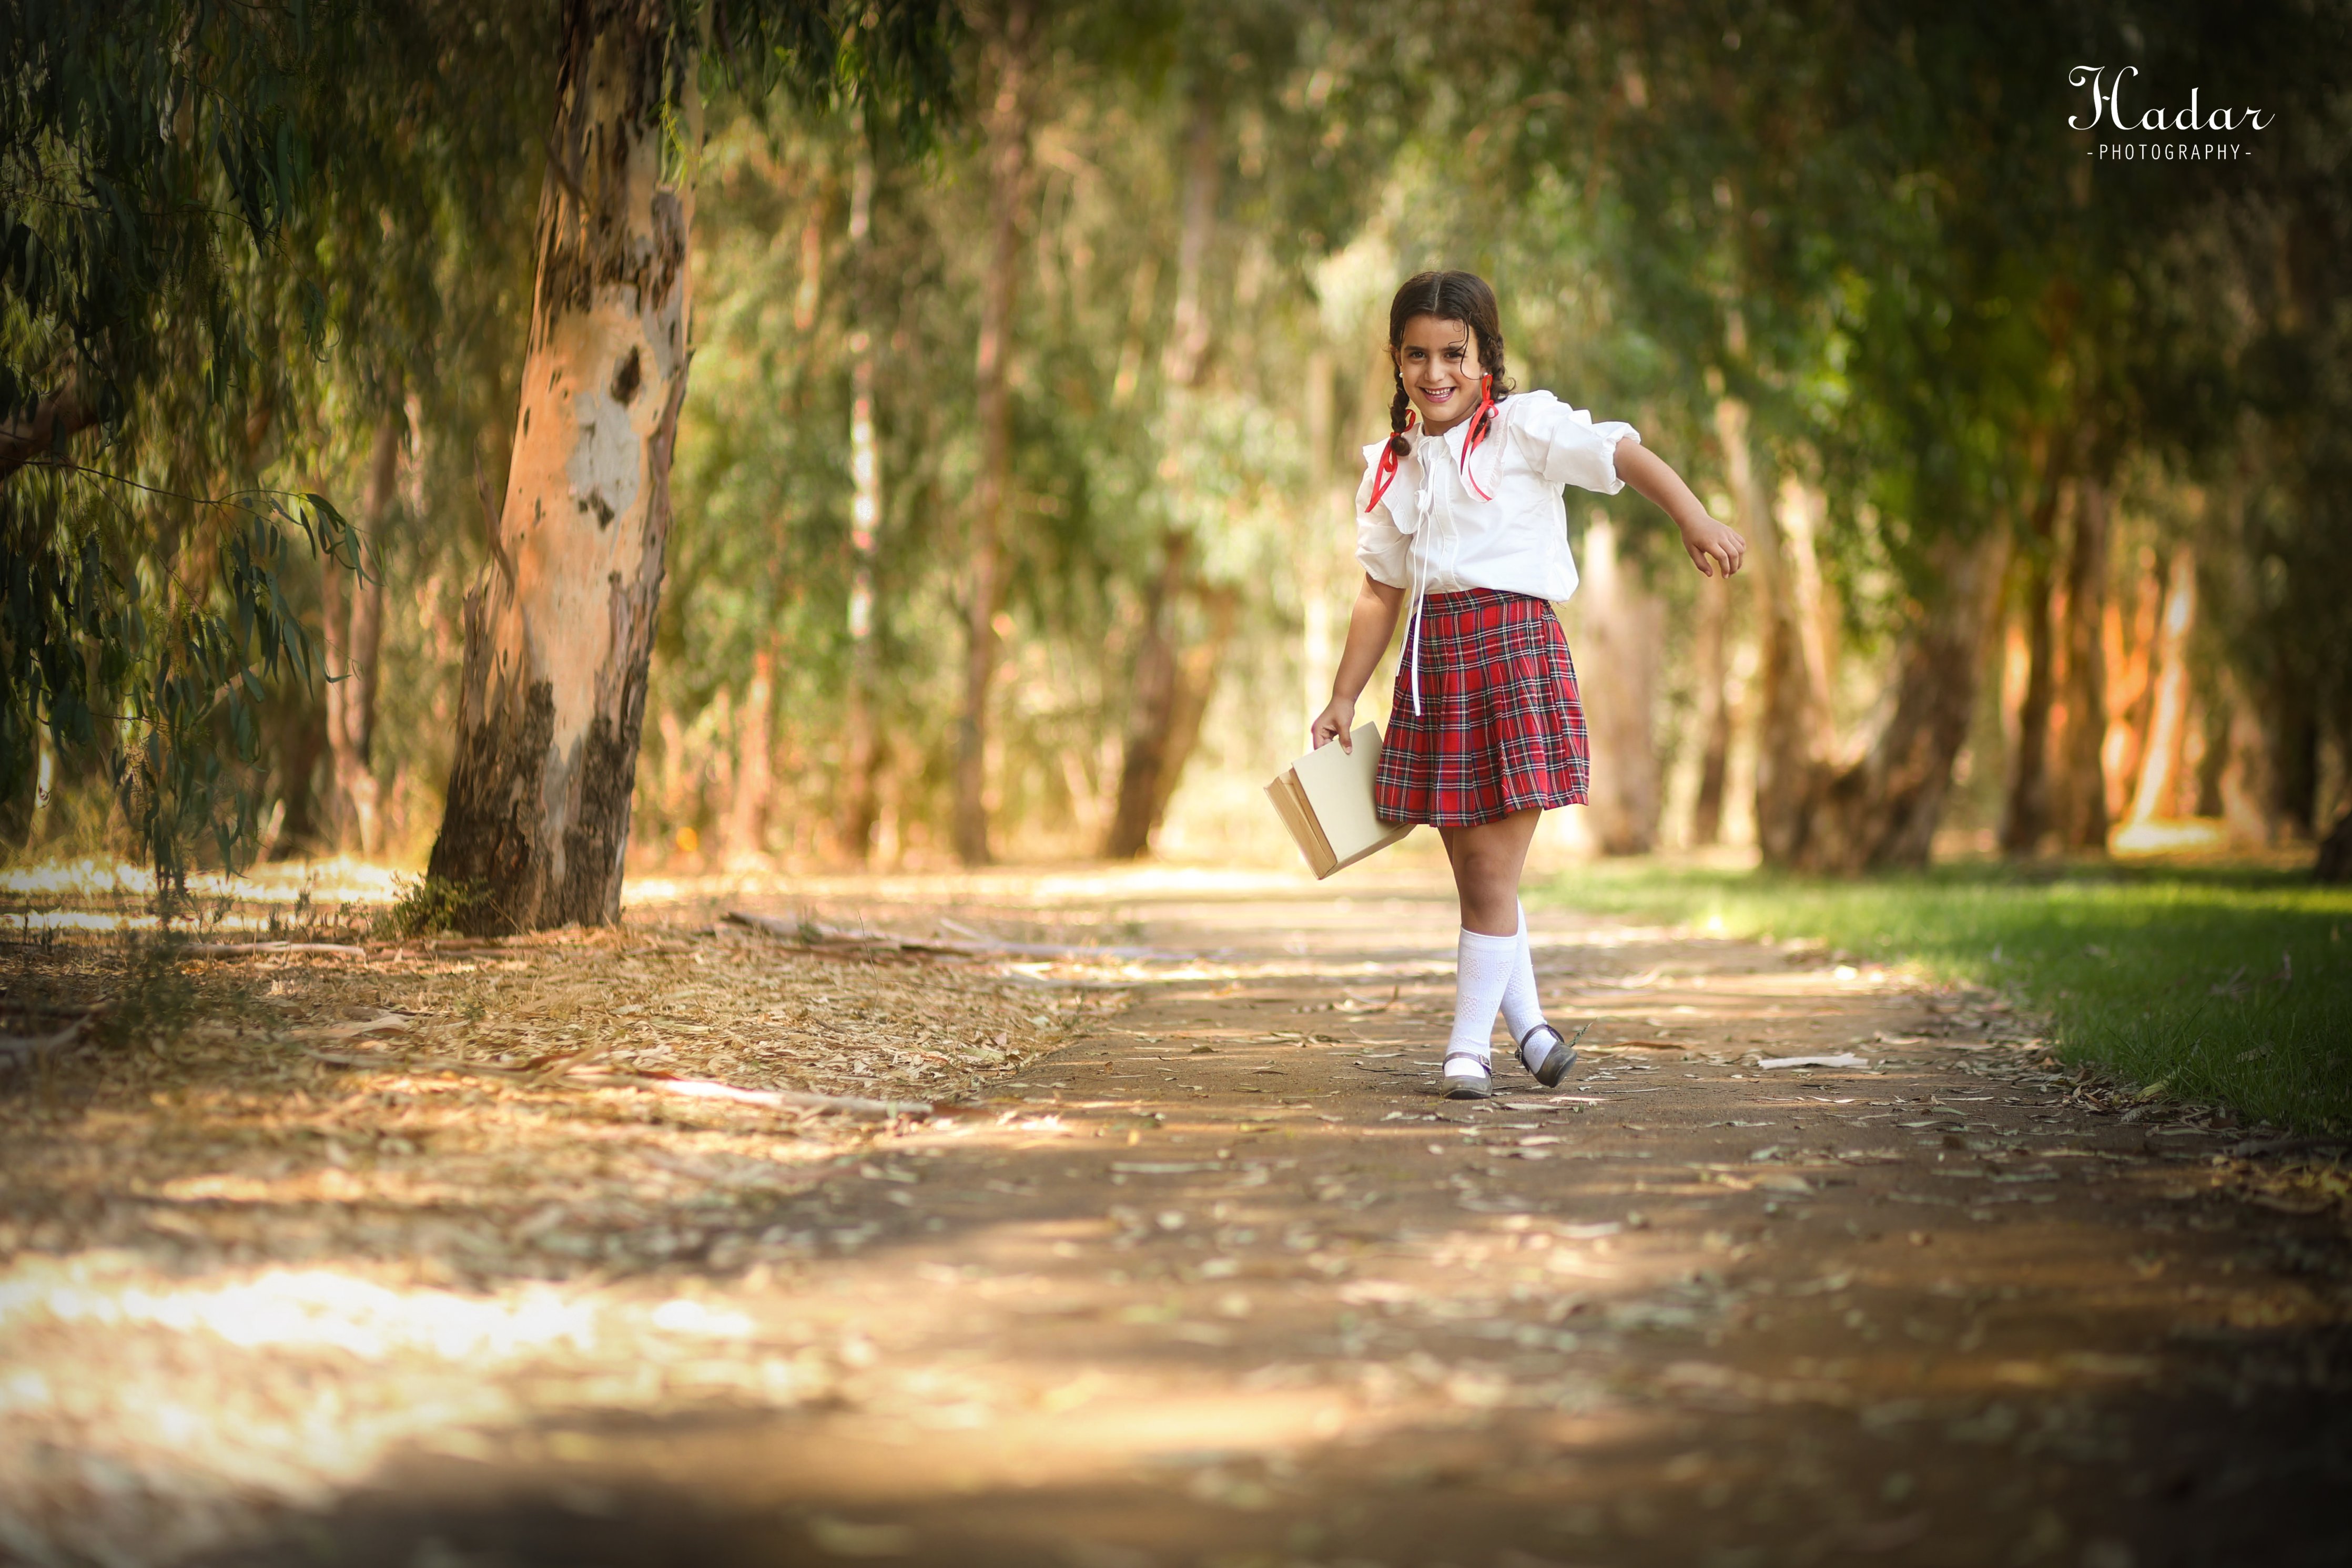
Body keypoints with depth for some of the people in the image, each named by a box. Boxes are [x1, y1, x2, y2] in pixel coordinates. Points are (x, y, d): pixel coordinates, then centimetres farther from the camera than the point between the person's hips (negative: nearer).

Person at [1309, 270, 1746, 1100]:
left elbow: (1622, 453, -16)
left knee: (1491, 869, -5)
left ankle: (1470, 1046, 4)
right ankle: (1527, 1025, 23)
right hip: (1434, 659, 6)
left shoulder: (1523, 425, -3)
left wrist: (1694, 519, -32)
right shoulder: (1395, 463, 13)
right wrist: (1344, 698, 15)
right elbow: (1381, 592, 17)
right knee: (1474, 869, 10)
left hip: (1513, 647, -6)